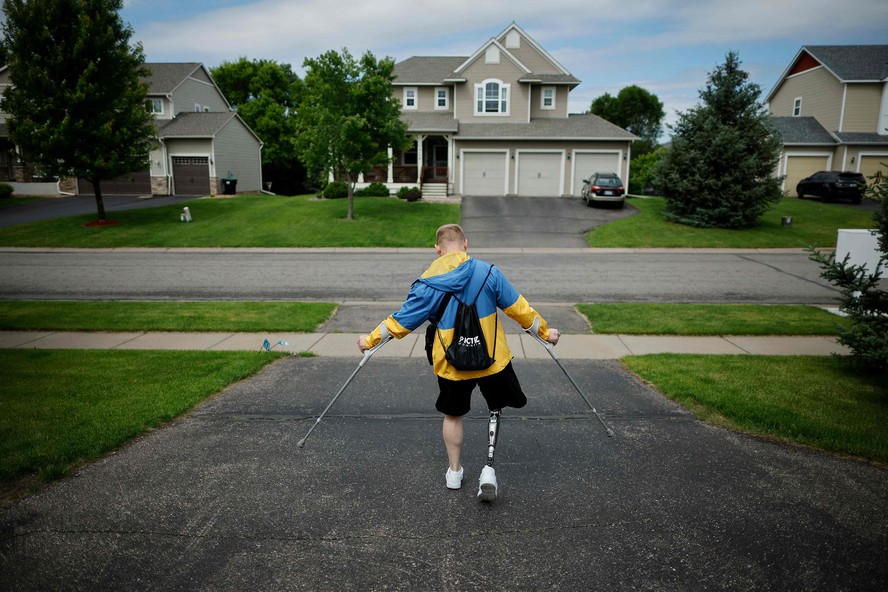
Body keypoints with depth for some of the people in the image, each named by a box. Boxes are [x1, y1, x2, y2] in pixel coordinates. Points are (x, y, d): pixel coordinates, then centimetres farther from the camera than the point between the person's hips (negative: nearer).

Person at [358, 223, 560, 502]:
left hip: (451, 365, 0)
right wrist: (544, 331, 13)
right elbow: (518, 307, -1)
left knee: (453, 415, 21)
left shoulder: (427, 284, -10)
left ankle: (454, 472, 34)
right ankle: (488, 469, 11)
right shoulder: (488, 272, -9)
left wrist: (370, 340, 13)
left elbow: (401, 321, -3)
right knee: (495, 409, 22)